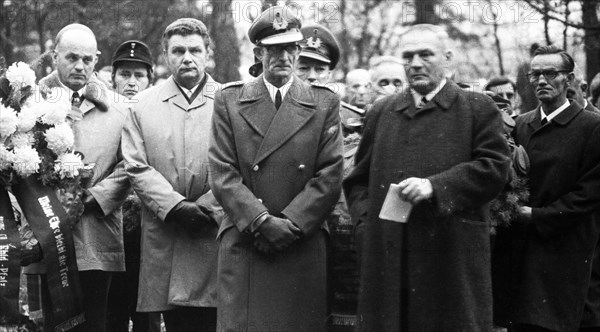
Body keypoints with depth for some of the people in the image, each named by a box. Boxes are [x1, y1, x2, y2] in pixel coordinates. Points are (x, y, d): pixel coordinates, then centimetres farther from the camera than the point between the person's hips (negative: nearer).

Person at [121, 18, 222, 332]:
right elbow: (137, 167, 2)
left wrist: (206, 207, -12)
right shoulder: (143, 104, 10)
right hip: (164, 239, 1)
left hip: (216, 232, -1)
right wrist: (175, 206, -11)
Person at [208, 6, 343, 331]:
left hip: (303, 248, 0)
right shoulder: (229, 100, 7)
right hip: (242, 247, 0)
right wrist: (262, 222, -12)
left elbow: (330, 176, 1)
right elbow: (222, 174, 0)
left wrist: (289, 224, -10)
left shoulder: (324, 103, 8)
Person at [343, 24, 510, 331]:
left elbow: (494, 167, -6)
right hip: (386, 258, 3)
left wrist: (434, 186, -16)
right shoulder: (380, 112, 16)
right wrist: (366, 223, 2)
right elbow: (358, 179, 19)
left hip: (453, 257, -3)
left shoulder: (478, 108, 4)